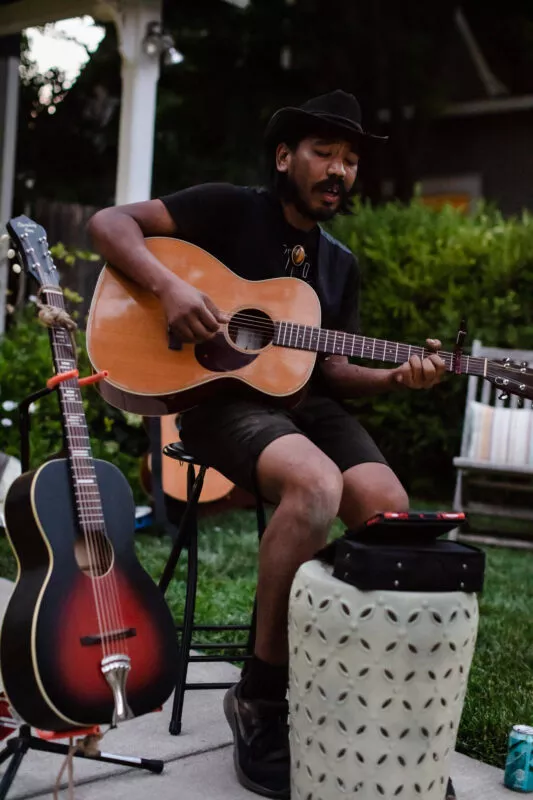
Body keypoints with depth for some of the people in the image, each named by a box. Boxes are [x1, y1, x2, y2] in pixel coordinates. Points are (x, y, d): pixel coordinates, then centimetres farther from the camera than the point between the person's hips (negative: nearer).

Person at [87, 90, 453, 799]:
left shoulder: (342, 265, 18)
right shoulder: (229, 209, 1)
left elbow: (330, 370, 16)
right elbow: (110, 223, -5)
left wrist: (397, 377, -4)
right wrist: (169, 286, -22)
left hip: (302, 399, 6)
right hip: (219, 395, -6)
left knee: (388, 506, -23)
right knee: (318, 483, -36)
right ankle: (262, 698, -21)